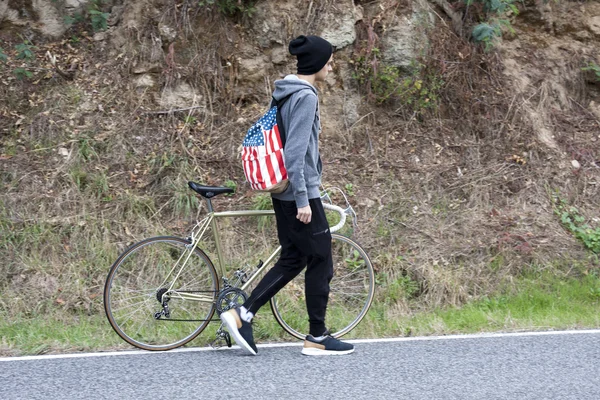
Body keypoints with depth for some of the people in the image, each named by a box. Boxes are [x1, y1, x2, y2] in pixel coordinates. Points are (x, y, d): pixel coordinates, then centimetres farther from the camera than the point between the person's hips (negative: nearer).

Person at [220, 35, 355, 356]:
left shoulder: (284, 93, 12)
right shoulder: (306, 96, -17)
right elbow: (295, 152, -23)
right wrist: (303, 199, -21)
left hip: (284, 193, 9)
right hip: (301, 194, -9)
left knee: (292, 260, 13)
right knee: (320, 263, 2)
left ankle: (241, 315, 7)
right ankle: (317, 338, 10)